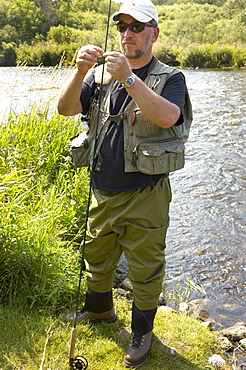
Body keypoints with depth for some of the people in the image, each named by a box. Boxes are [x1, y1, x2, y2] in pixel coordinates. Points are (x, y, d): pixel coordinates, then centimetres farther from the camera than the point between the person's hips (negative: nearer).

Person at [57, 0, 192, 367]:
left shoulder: (169, 78, -4)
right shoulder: (101, 75, 7)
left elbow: (167, 117, -25)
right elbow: (65, 108, -5)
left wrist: (129, 78, -32)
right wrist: (80, 72, -21)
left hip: (145, 196, -4)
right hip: (102, 192, 5)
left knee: (145, 268, 9)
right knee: (97, 257, 23)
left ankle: (142, 331, 33)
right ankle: (99, 309, 50)